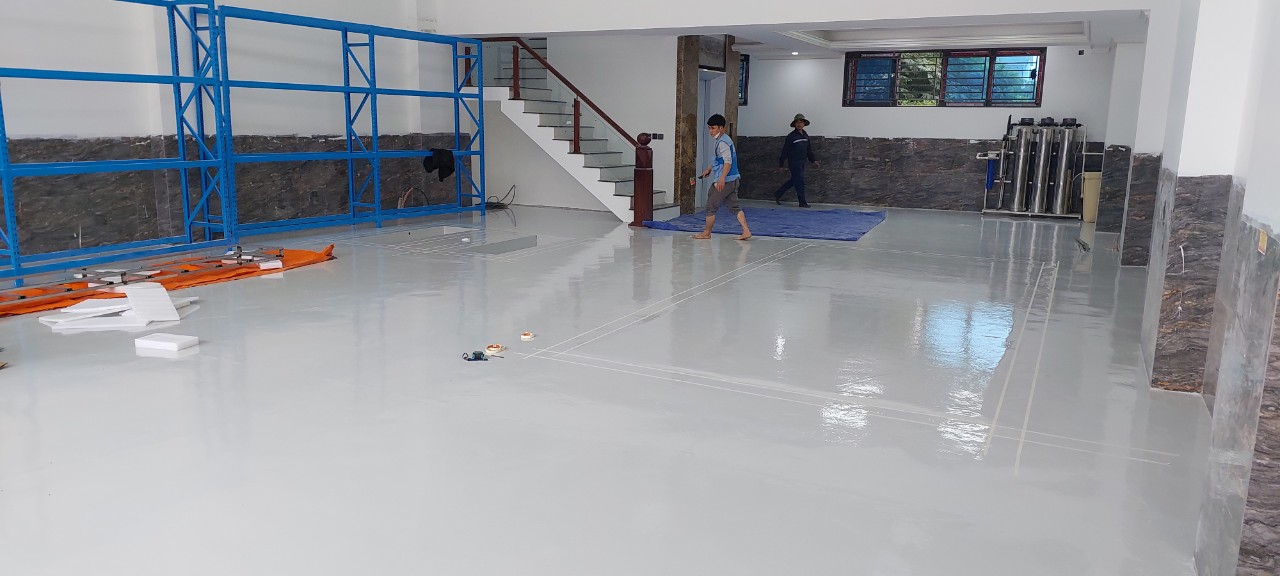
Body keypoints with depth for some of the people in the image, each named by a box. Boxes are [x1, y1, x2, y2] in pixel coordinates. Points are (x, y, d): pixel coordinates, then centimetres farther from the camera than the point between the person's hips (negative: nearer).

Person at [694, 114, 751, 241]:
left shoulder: (723, 142, -15)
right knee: (735, 206, 9)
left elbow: (728, 162, -23)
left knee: (711, 206, 3)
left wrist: (722, 179, -28)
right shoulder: (724, 140, 16)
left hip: (724, 181, -10)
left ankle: (706, 233, 15)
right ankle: (746, 231, 0)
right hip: (733, 179, 10)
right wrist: (709, 169, 30)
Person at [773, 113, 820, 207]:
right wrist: (781, 165, -9)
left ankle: (777, 195, 27)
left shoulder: (805, 135, 11)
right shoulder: (791, 136, -11)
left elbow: (809, 149, 21)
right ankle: (802, 202, 1)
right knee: (800, 181, -6)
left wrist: (813, 160, 16)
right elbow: (785, 151, -9)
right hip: (794, 162, -8)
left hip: (801, 162, 8)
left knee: (793, 180, 15)